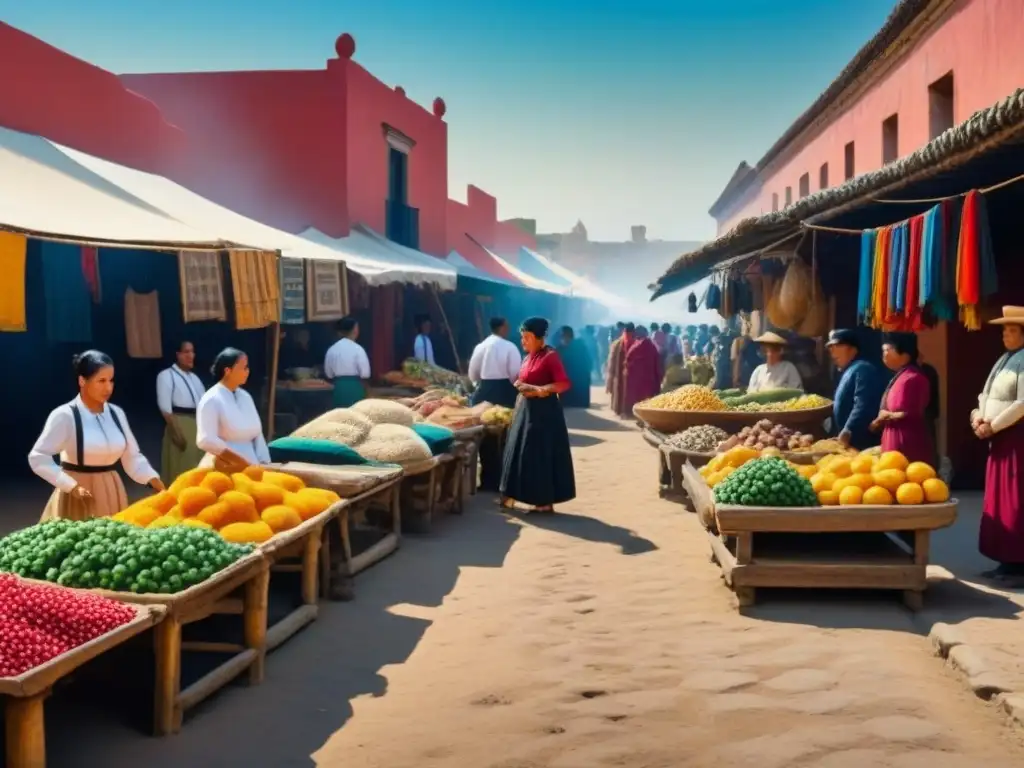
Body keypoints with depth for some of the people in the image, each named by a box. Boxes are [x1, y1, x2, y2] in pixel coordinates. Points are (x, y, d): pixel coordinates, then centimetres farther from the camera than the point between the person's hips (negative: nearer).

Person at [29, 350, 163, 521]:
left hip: (111, 493, 5)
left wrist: (160, 488, -6)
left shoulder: (116, 413, 3)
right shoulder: (65, 415, -13)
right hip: (79, 494, -5)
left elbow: (132, 458, 6)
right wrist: (71, 486, -20)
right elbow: (38, 458, -13)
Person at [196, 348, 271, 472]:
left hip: (249, 467, 6)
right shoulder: (211, 399, -10)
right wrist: (239, 462, -21)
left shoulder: (246, 397, 10)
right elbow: (206, 440, -20)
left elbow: (257, 434, 11)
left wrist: (264, 464, -1)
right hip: (222, 469, -6)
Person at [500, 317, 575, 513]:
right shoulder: (528, 357, 12)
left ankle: (546, 501, 1)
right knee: (520, 452, 10)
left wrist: (539, 390, -24)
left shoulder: (550, 356, -12)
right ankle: (511, 496, 16)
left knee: (543, 455, -5)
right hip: (526, 409, 9)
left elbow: (564, 383, -20)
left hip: (544, 411, -8)